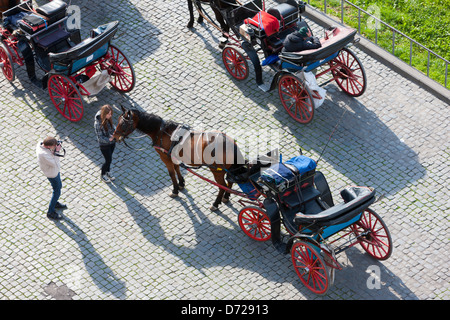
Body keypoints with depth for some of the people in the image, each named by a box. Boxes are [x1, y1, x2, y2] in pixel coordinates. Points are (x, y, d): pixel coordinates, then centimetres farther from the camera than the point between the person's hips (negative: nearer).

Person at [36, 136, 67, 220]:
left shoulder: (40, 144, -16)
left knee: (59, 186, 29)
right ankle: (50, 212, 24)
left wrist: (55, 149, -18)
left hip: (55, 170, 9)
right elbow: (55, 164, -31)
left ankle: (55, 203, 52)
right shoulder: (43, 154, -41)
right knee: (57, 192, 9)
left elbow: (50, 153, 1)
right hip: (52, 174, -9)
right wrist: (56, 151, -30)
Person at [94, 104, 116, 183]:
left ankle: (108, 172, 49)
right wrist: (109, 139, -38)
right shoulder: (98, 123, -30)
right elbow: (100, 137, -25)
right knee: (108, 160, 8)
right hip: (104, 145, -6)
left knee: (109, 159, 24)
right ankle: (103, 175, 34)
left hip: (112, 142, 6)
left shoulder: (108, 118, -12)